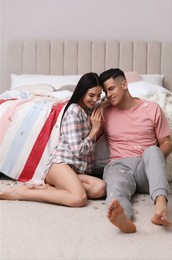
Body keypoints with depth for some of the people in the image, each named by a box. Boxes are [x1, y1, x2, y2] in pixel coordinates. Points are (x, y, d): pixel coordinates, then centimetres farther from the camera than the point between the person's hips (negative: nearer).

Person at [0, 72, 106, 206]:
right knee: (80, 198, -34)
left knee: (100, 188, -24)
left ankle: (48, 188, -13)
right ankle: (22, 192, -19)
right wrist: (94, 130, -2)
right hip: (61, 163, -8)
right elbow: (78, 150, -13)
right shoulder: (74, 111, -8)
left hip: (77, 170, 8)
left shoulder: (91, 110, 17)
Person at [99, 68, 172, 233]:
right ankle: (123, 218, -71)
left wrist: (153, 160, -10)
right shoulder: (105, 112, 14)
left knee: (152, 151, -35)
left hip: (145, 169, 0)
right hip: (119, 165, 0)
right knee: (117, 187, -36)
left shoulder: (152, 109, 10)